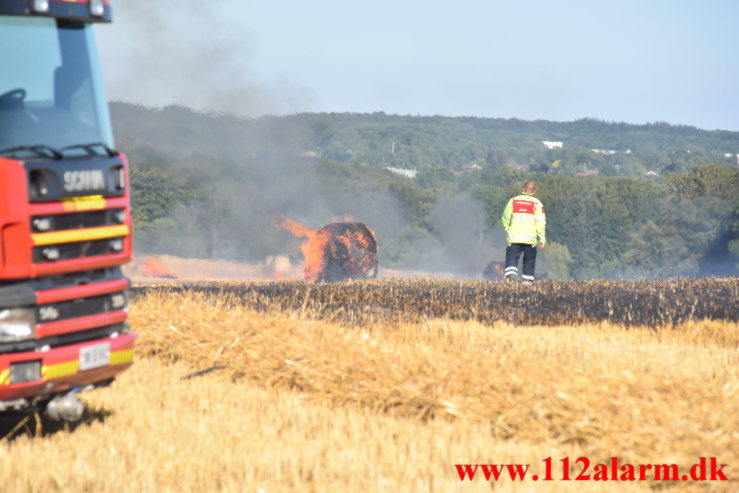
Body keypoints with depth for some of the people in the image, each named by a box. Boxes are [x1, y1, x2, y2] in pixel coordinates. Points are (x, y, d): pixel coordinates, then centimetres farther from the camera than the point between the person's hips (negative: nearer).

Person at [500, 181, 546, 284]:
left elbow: (505, 218, 8)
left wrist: (507, 229, 26)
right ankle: (528, 280, 12)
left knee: (512, 257, 2)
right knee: (529, 260, 12)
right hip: (530, 238, 0)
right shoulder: (537, 203, 0)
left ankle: (510, 274, -21)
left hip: (514, 237, 0)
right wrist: (542, 238, 2)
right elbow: (540, 222, -3)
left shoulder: (513, 201, 5)